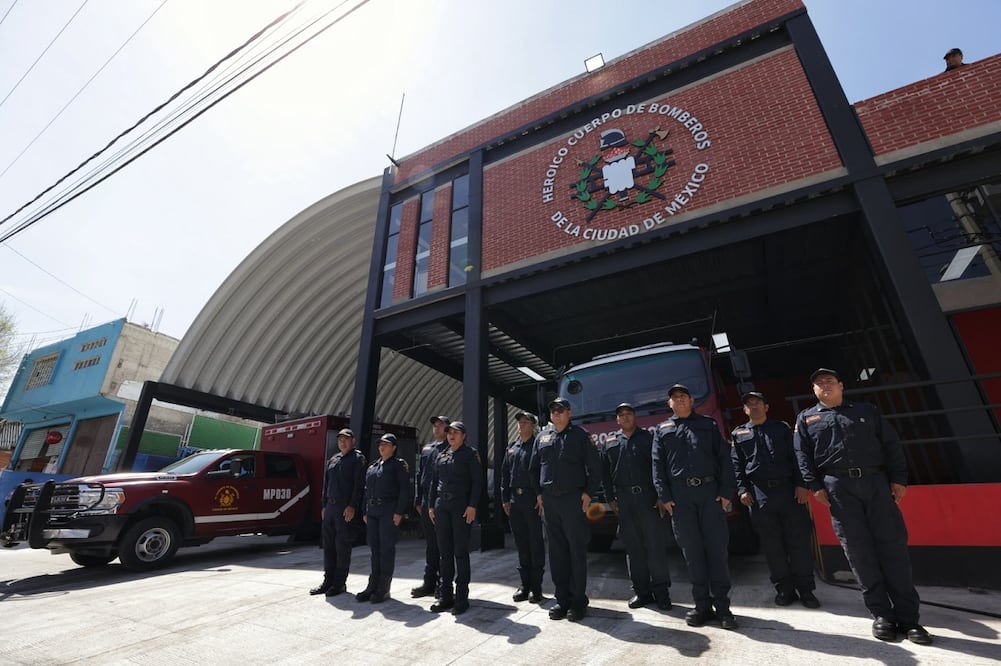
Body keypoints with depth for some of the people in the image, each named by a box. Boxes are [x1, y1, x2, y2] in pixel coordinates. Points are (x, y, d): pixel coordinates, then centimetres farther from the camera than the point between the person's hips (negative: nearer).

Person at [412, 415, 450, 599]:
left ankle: (444, 584, 15)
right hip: (427, 503, 6)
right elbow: (420, 475, 16)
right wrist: (418, 500, 10)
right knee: (430, 543, 14)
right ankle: (429, 582, 25)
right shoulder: (426, 448, 15)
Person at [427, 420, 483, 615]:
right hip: (441, 505, 5)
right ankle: (446, 595, 22)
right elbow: (434, 481, 16)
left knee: (461, 552, 1)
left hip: (462, 506, -5)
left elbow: (477, 481, -8)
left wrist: (472, 505, -15)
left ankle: (462, 597, 13)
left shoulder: (470, 454, -3)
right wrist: (431, 505, 10)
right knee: (445, 551, 11)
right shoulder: (441, 456, 13)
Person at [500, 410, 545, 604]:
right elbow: (504, 474, 14)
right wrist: (505, 499, 10)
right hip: (514, 499, 6)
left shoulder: (538, 446, -5)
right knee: (521, 543, 13)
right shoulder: (511, 448, 13)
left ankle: (536, 587, 14)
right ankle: (525, 584, 24)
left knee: (535, 542, 3)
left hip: (532, 499, -6)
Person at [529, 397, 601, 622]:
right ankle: (562, 598, 22)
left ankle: (578, 600, 15)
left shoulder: (580, 435, -2)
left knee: (577, 550, 3)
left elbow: (594, 467, -2)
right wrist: (538, 493, 10)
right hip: (548, 500, 4)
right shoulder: (542, 436, 10)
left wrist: (588, 492, -8)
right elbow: (534, 467, 16)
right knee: (556, 551, 11)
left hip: (573, 499, -4)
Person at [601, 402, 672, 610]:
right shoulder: (610, 443, 11)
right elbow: (605, 473, 12)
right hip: (624, 501, 3)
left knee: (656, 546, 1)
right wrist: (611, 498, 6)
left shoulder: (648, 437, 4)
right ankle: (641, 591, 20)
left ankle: (661, 591, 13)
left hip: (649, 498, -3)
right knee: (633, 547, 9)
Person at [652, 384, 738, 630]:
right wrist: (664, 496, -3)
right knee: (692, 550, 5)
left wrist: (726, 491, -5)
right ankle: (702, 605, 15)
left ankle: (722, 605, 13)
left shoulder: (708, 425, 12)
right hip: (680, 496, 1)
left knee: (717, 547, 2)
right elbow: (657, 465, 6)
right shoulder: (663, 430, 12)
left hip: (710, 491, 0)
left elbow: (724, 458, 5)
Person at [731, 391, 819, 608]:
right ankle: (784, 589, 17)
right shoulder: (738, 434, 10)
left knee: (799, 541, 3)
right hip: (759, 494, 0)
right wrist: (742, 490, -2)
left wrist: (801, 484, -5)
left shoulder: (782, 429, 11)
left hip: (789, 489, 0)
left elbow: (795, 458, 5)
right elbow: (737, 465, 7)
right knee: (772, 544, 6)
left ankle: (805, 589, 15)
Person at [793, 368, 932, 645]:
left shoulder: (866, 411, 16)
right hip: (838, 487, -1)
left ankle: (907, 616, 7)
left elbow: (892, 445, 11)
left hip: (877, 481, 1)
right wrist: (815, 486, -3)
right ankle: (881, 613, 8)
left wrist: (898, 479, 0)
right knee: (858, 549, -1)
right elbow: (803, 455, 6)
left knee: (892, 545, -2)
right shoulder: (806, 418, 12)